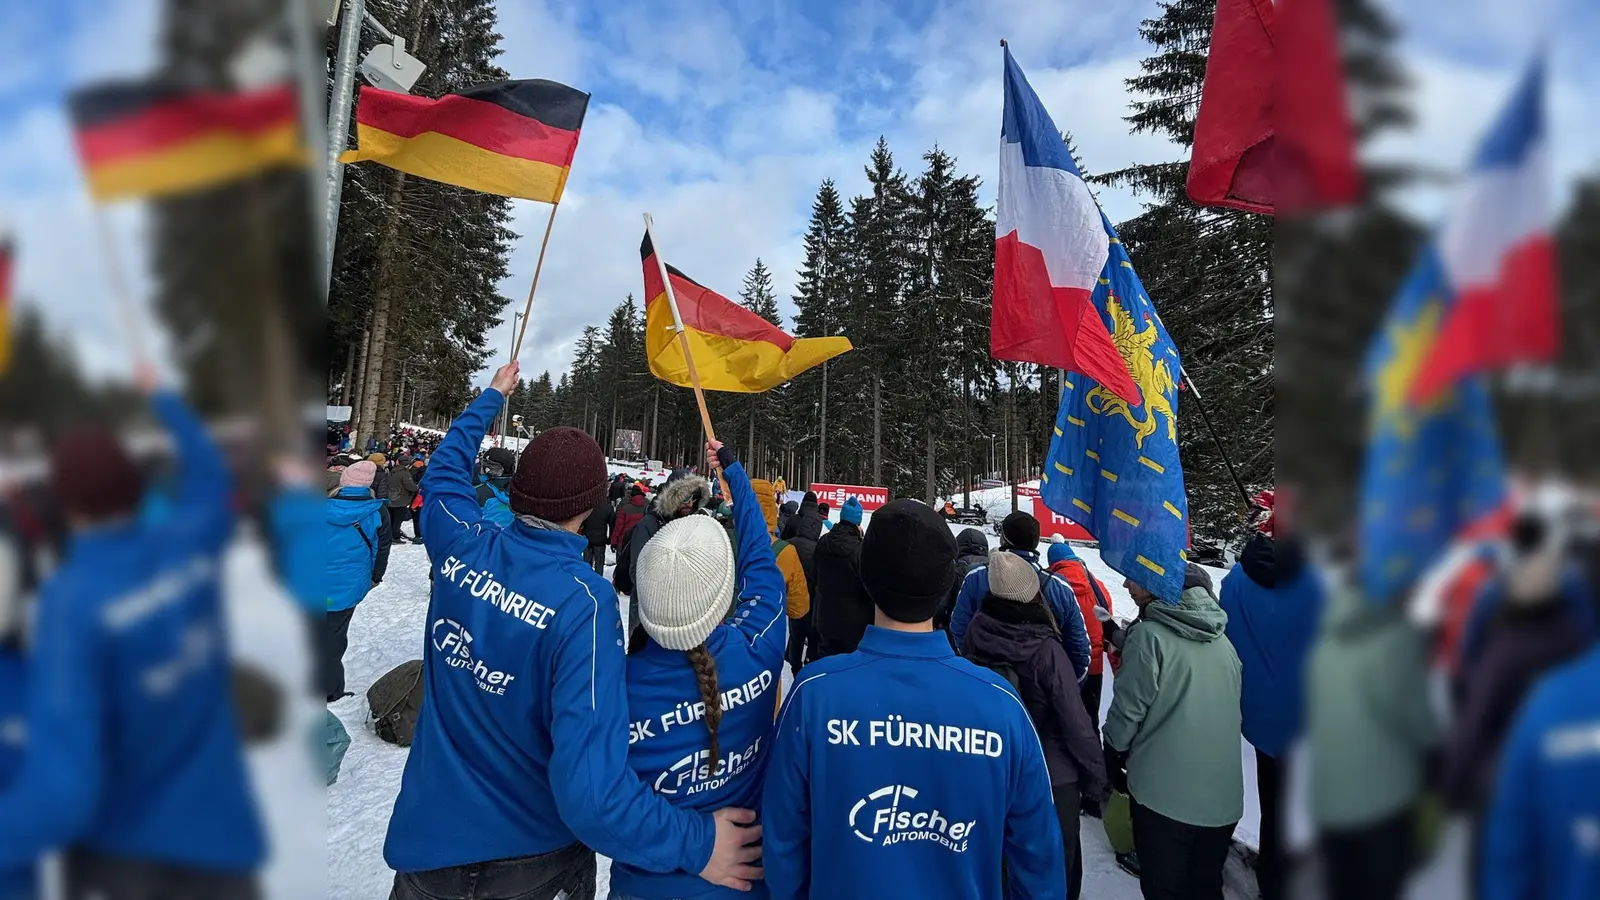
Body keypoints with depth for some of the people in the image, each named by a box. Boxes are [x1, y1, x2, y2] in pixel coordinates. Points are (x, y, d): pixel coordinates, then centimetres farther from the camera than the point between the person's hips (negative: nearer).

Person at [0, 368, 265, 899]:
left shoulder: (72, 601, -23)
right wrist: (162, 397, 25)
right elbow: (209, 475, 14)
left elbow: (64, 784, -27)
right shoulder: (190, 545, -10)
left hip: (125, 853, -3)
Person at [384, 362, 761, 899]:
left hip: (426, 840, 4)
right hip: (530, 857, -4)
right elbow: (589, 788, -35)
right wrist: (695, 843, -27)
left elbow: (444, 471, 13)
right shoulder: (583, 603, -28)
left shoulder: (459, 549, -12)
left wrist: (494, 395, 25)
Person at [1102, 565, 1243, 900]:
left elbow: (1128, 710, -13)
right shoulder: (1222, 640, 4)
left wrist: (1112, 760, 3)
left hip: (1164, 793, -6)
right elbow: (1232, 708, 15)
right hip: (1223, 796, 6)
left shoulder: (1150, 635, -16)